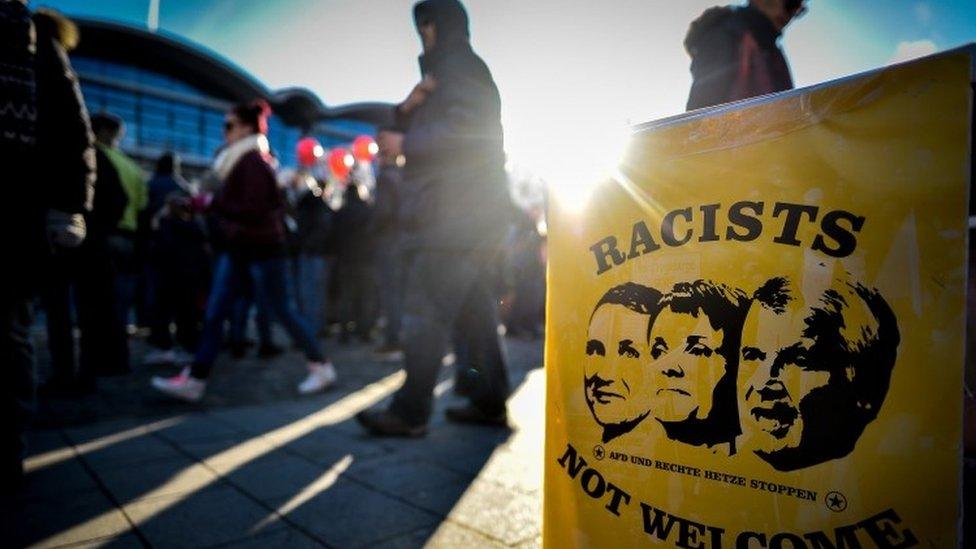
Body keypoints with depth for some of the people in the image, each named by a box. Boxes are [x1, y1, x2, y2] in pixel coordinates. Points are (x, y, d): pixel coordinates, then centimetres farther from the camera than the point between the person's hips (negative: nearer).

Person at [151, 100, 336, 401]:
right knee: (214, 314, 5)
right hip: (237, 249, 9)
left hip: (261, 249, -9)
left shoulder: (253, 162, -15)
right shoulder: (238, 160, 13)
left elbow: (253, 211, -22)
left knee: (281, 310, 0)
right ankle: (194, 380, 9)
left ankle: (321, 366, 15)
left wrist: (215, 203, -16)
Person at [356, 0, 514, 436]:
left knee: (425, 312, -11)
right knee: (475, 309, 8)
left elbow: (462, 132, -18)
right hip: (470, 215, 10)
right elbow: (429, 127, 25)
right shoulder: (448, 74, 29)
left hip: (456, 215, -10)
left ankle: (409, 412, -8)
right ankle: (490, 401, 13)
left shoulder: (459, 67, -2)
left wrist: (404, 145, -10)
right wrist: (407, 108, 4)